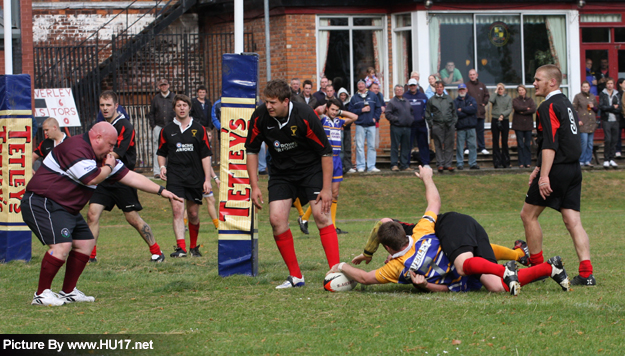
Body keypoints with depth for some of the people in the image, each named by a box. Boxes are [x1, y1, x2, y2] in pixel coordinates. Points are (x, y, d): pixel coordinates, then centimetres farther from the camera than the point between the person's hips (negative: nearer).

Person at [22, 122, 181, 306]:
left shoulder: (101, 157, 13)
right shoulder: (75, 148, -19)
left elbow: (131, 177, 17)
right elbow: (91, 179, -25)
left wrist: (161, 191, 15)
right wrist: (109, 167, -5)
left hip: (66, 208, 11)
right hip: (42, 204, -11)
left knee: (85, 243, 11)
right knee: (62, 245, -23)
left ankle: (68, 292, 18)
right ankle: (42, 294, -13)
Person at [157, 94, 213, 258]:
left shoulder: (199, 129, 5)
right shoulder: (167, 130, 8)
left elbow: (206, 155, 5)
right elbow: (161, 153, 17)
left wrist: (207, 179, -1)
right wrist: (162, 167, -3)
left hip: (195, 177, 0)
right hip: (174, 176, 0)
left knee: (193, 214, 6)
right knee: (177, 210, -16)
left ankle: (194, 246, 25)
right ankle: (180, 247, -22)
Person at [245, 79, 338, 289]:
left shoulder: (305, 116, -25)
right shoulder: (260, 117, -15)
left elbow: (326, 151, -17)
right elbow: (251, 150, 1)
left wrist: (327, 188, -18)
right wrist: (254, 186, -3)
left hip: (311, 168, -3)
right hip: (281, 173, 4)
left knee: (321, 215, -17)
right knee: (276, 219, -9)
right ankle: (295, 277, 1)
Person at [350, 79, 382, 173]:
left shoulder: (372, 95, 9)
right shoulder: (354, 98, 6)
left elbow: (378, 108, 12)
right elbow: (351, 111, 0)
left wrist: (375, 117, 0)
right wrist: (361, 110, -10)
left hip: (371, 125, 1)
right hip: (360, 125, -1)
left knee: (372, 146, 2)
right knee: (360, 146, -4)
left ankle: (371, 166, 6)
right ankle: (360, 166, 0)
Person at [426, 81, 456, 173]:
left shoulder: (449, 99, 14)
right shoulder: (431, 100, 8)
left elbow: (454, 113, 18)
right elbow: (428, 114, 8)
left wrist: (454, 123, 7)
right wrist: (431, 125, -1)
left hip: (449, 126, 2)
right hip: (437, 126, -2)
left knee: (449, 146, 1)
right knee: (439, 146, -1)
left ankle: (448, 164, 5)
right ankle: (440, 164, 2)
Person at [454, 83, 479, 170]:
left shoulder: (472, 100, 13)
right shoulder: (455, 101, 7)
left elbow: (474, 109, -7)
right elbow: (455, 113, -9)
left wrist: (462, 110, -7)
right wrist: (468, 111, -7)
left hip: (471, 127, 2)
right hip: (460, 127, -2)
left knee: (473, 145, 1)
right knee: (460, 146, -3)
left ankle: (473, 163, 6)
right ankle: (460, 164, 2)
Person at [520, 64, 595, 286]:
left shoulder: (549, 106, -10)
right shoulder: (567, 105, 19)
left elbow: (550, 144, -19)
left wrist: (544, 175, -24)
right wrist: (540, 168, 29)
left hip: (557, 169, -8)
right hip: (574, 169, 9)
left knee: (528, 215, 5)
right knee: (573, 221, 3)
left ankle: (537, 267, 9)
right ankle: (586, 274, -8)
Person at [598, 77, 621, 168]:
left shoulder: (617, 95, 10)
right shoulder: (602, 94, 5)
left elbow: (619, 109, 1)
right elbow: (601, 107, -7)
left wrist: (608, 109, -10)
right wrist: (613, 107, -8)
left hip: (615, 120, 3)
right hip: (606, 120, -3)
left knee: (614, 140, 2)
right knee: (608, 140, -11)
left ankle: (611, 159, 10)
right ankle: (606, 160, -6)